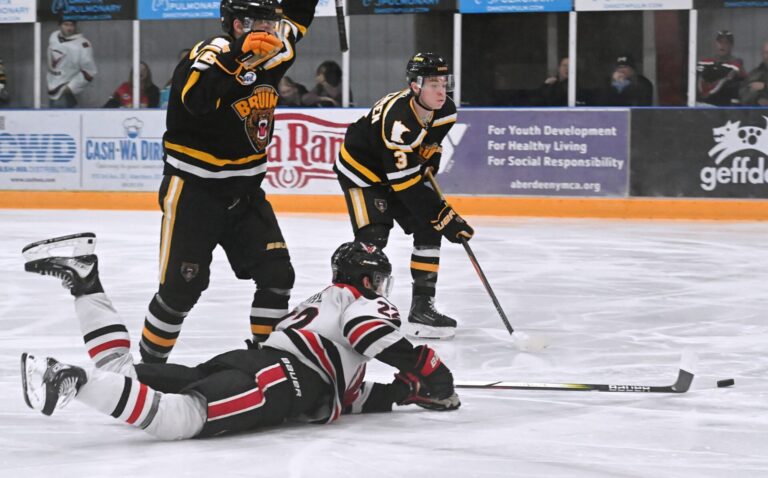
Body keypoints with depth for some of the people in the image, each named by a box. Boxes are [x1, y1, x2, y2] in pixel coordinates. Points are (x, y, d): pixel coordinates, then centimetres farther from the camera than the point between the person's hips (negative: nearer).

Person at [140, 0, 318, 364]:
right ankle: (148, 365, 12)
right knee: (181, 287, -4)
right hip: (193, 193, -7)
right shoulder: (211, 54, -19)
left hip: (244, 192, 7)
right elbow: (196, 98, -41)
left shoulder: (271, 54, 1)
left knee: (277, 275, -1)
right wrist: (237, 54, -49)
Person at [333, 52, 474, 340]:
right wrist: (444, 217, -36)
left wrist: (429, 163, 1)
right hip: (361, 168, -8)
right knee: (373, 237, -22)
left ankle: (422, 307, 6)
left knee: (429, 230, -1)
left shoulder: (445, 111, -13)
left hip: (402, 167, 8)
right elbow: (406, 184, -37)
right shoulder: (397, 119, -38)